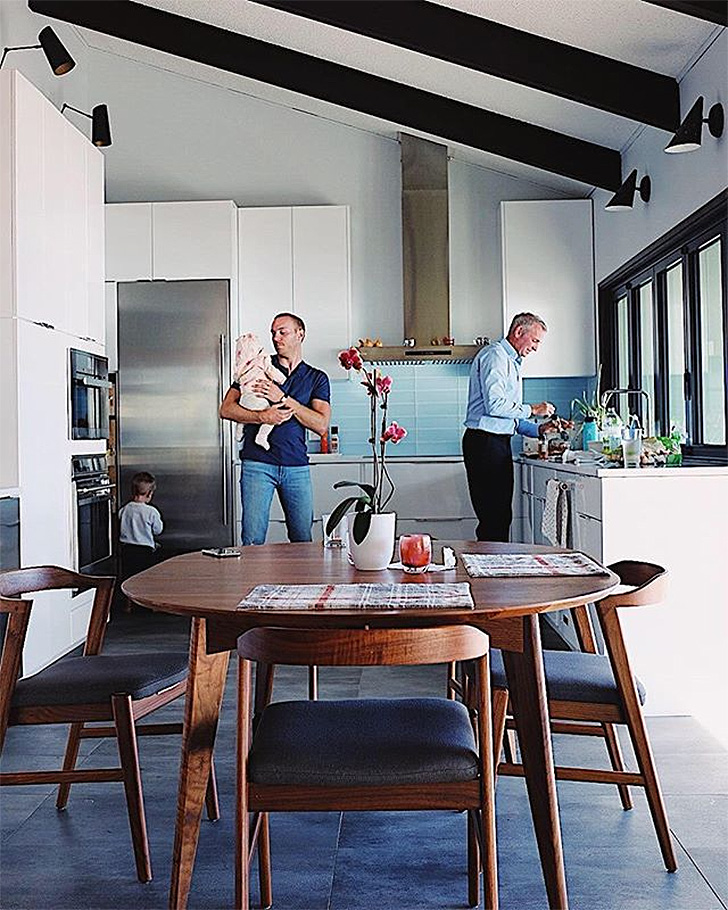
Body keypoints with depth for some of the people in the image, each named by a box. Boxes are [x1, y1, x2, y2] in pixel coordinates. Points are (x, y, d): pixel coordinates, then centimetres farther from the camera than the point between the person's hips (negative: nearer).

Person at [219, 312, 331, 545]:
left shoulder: (317, 378, 11)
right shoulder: (258, 367, 9)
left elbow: (321, 425, -3)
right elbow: (226, 409, 2)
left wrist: (283, 398, -11)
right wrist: (262, 416, -15)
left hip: (297, 466, 2)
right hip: (258, 463, -1)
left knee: (302, 539, 6)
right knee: (253, 541, -4)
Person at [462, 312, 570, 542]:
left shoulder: (512, 362, 26)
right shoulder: (495, 355, -6)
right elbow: (494, 405, -19)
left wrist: (539, 429, 12)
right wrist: (532, 410, -8)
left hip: (499, 442, 10)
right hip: (485, 442, -10)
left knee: (501, 517, 7)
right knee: (493, 517, -11)